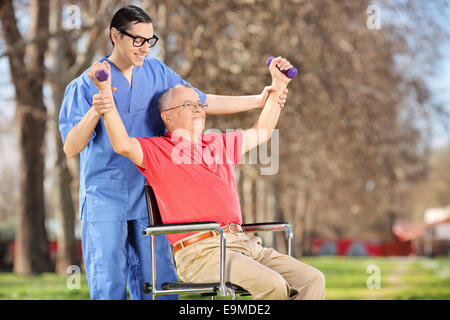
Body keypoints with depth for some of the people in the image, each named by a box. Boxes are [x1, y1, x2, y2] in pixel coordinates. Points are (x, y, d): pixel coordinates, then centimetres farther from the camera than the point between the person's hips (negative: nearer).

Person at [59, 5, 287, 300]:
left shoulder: (157, 73, 10)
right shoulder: (86, 85, -5)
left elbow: (201, 101, 21)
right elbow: (70, 148, -12)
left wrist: (257, 101, 18)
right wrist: (94, 113, -30)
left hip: (148, 198, 4)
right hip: (104, 199, -4)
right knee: (108, 289, -5)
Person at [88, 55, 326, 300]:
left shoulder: (219, 144, 26)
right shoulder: (158, 150, 4)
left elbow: (261, 132, 39)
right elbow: (123, 145, -16)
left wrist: (278, 86, 37)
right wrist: (105, 91, -23)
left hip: (243, 242, 8)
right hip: (200, 252, -7)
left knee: (312, 279, -9)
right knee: (272, 284, -30)